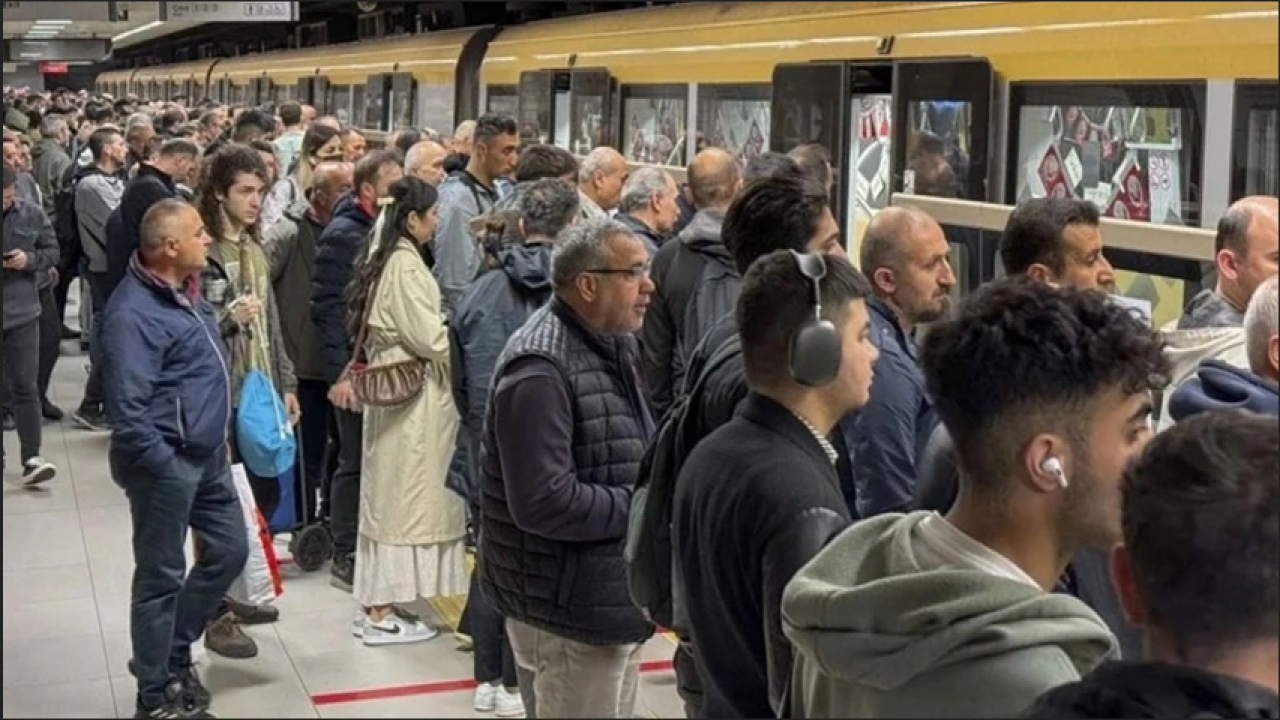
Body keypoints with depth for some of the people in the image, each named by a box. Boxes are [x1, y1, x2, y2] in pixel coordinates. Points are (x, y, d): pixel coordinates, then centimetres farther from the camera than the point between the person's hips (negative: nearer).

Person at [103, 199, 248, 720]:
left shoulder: (184, 290, 8)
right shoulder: (133, 313, -22)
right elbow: (128, 409, -25)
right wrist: (165, 465, -21)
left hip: (208, 454, 9)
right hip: (166, 463, -9)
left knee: (229, 550, 17)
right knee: (161, 576, 3)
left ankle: (172, 653, 34)